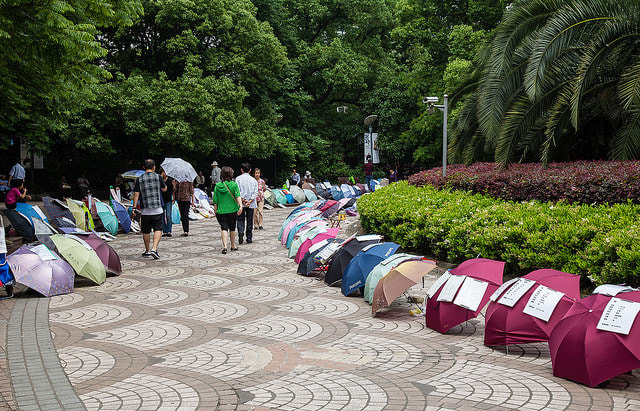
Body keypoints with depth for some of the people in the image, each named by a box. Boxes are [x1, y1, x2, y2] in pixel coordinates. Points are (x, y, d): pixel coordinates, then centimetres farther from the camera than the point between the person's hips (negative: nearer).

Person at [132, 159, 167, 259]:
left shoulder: (140, 179, 1)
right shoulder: (158, 177, -2)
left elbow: (136, 194, -2)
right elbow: (164, 189, 12)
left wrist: (134, 207, 3)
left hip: (145, 210, 1)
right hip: (157, 209, -1)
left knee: (146, 232, 12)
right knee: (158, 229, 3)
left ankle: (147, 251, 22)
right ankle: (154, 249, -14)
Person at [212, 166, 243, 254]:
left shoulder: (217, 186, 1)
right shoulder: (234, 184, -4)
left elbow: (215, 201, 3)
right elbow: (238, 196, -17)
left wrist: (215, 212, 11)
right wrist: (240, 205, -25)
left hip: (221, 211, 0)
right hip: (233, 210, 0)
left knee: (224, 228, -3)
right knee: (232, 228, 15)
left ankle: (224, 246, -23)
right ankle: (233, 246, 28)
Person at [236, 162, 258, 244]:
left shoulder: (238, 178, 1)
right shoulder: (253, 180, 7)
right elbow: (256, 192, -2)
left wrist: (243, 200, -10)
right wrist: (250, 201, -8)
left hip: (241, 204, -1)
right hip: (251, 204, 2)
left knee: (240, 220, 8)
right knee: (250, 221, 9)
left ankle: (241, 232, -17)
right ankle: (249, 238, 11)